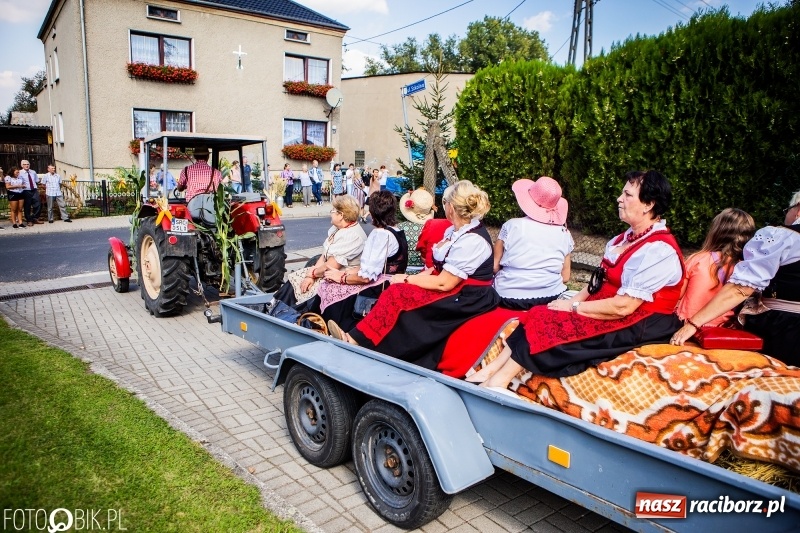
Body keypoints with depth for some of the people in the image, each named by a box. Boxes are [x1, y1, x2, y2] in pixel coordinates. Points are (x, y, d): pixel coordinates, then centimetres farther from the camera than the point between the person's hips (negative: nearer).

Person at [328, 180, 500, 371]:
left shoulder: (471, 241, -23)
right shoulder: (455, 231, 7)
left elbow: (444, 283, -22)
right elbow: (441, 267, 9)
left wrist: (407, 280, -11)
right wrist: (415, 278, -8)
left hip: (466, 298, -9)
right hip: (451, 284, 9)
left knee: (398, 294, -19)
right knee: (396, 291, -9)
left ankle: (356, 339, -10)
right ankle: (356, 337, -12)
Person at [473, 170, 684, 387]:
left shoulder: (658, 251, -20)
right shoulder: (626, 238, 10)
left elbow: (623, 306, -23)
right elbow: (599, 281, 12)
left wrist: (574, 307, -14)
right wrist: (573, 301, -4)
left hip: (634, 325, -8)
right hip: (606, 310, 9)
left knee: (548, 326, -22)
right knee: (540, 316, -10)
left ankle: (498, 380, -18)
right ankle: (492, 370, -15)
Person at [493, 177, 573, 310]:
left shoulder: (512, 226, -6)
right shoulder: (564, 233, 1)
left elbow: (494, 267, -2)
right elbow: (565, 277, 5)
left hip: (509, 297, -1)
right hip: (549, 297, 2)